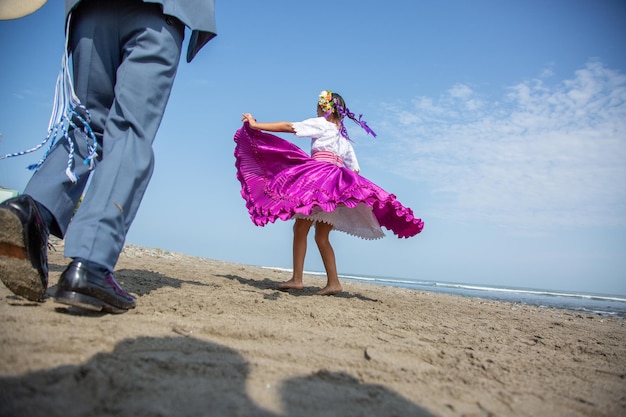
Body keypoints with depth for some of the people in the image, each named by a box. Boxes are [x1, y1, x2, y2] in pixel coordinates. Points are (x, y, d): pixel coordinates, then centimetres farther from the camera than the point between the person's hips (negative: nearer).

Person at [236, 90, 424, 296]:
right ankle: (333, 282, 6)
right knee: (321, 236, 9)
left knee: (300, 228, -7)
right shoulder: (344, 138, 27)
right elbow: (354, 168, 25)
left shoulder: (321, 124, 6)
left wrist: (255, 125, 6)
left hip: (319, 178, -8)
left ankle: (297, 279, -11)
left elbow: (288, 127, 2)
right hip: (337, 184, 8)